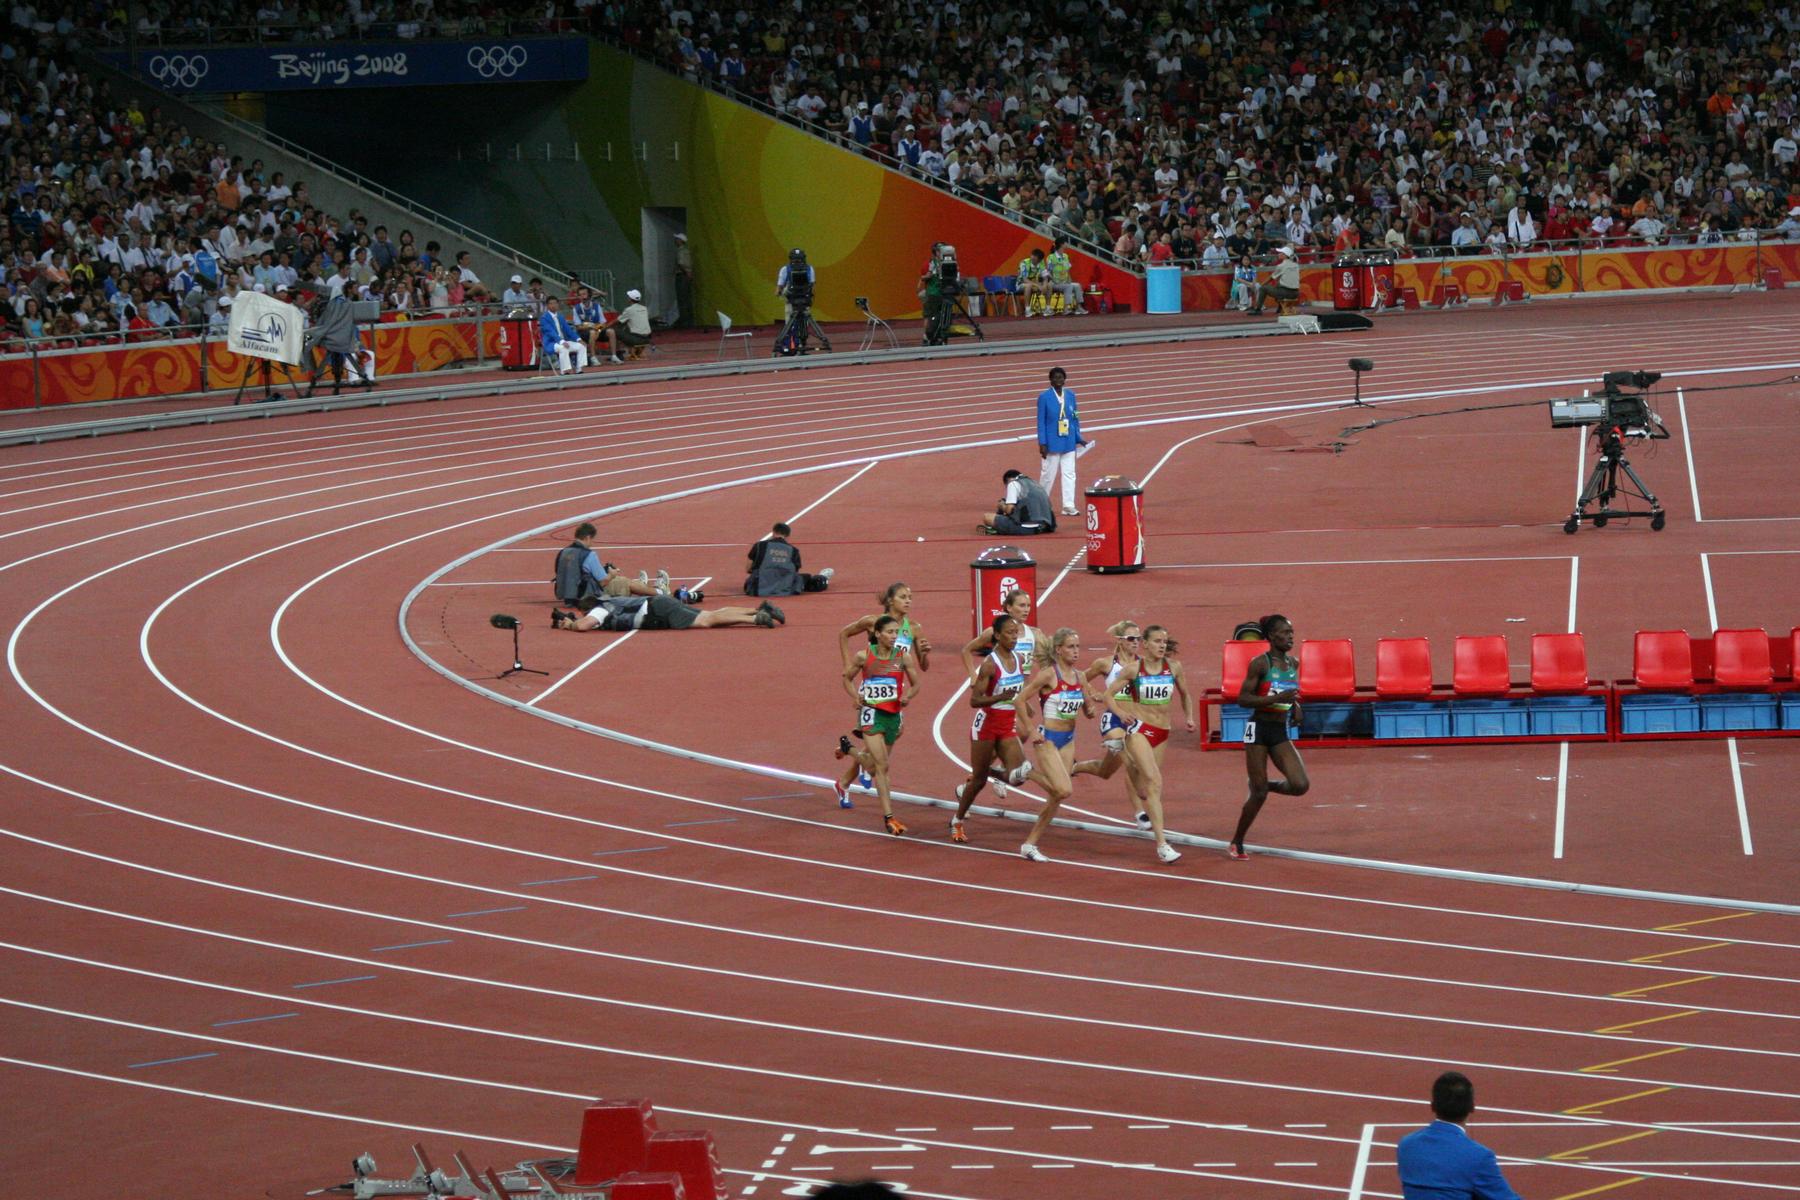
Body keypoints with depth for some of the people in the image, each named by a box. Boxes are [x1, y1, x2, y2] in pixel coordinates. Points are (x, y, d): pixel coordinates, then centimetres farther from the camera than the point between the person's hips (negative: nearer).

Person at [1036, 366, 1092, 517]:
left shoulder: (1070, 395, 5)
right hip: (1052, 443, -4)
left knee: (1069, 473, 2)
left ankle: (1068, 506, 4)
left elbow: (1074, 418, 12)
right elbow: (1041, 421, -7)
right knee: (1048, 474, 4)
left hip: (1069, 442, 4)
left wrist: (1079, 438, 10)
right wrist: (1042, 444, -12)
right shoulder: (1044, 397, -8)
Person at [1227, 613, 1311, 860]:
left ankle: (1266, 785, 21)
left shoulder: (1293, 663, 8)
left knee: (1300, 785, -11)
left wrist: (1295, 705, 5)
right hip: (1258, 729, -5)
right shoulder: (1260, 663, -11)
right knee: (1258, 793, -4)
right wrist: (1277, 698, -24)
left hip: (1281, 732, 5)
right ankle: (1236, 844, 14)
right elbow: (1243, 698, -14)